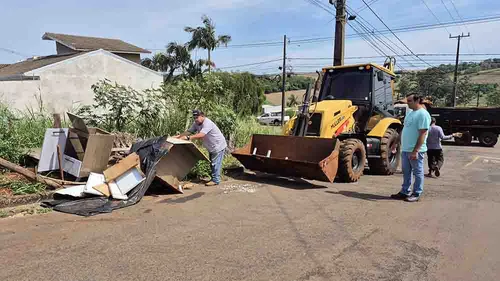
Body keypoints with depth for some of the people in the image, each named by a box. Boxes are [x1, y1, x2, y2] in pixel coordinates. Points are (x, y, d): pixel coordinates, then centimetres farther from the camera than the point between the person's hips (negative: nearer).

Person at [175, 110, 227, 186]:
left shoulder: (207, 123, -30)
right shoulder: (196, 123, 0)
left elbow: (200, 135, -42)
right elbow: (189, 131, 3)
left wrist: (187, 137, -44)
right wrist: (179, 136, -9)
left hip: (218, 146, -10)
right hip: (212, 147, 10)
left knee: (215, 163, -6)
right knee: (212, 163, 17)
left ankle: (215, 180, 3)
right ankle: (214, 179, 27)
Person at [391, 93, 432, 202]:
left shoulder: (423, 114, -14)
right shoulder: (411, 113, 15)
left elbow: (422, 134, -19)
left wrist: (415, 151, -23)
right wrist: (396, 143, 21)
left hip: (415, 150, -9)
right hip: (405, 149, 9)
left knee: (418, 172, 4)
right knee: (406, 172, 15)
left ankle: (416, 194, 13)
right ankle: (405, 192, 24)